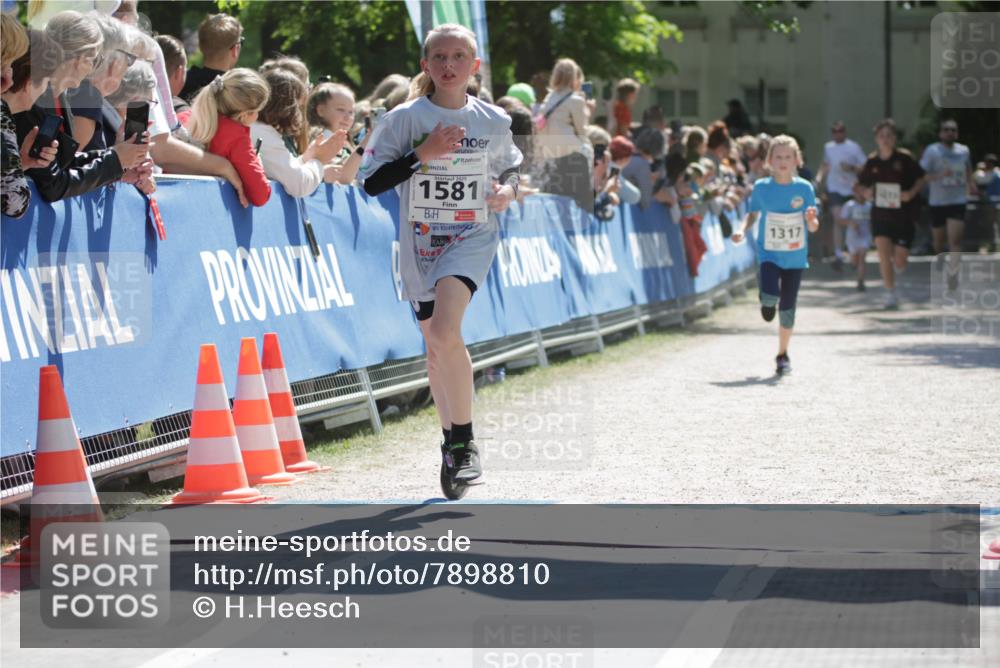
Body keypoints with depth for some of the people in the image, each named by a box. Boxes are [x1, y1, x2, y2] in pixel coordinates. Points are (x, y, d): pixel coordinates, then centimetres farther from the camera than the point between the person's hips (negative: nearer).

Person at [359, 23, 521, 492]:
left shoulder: (494, 122, 2)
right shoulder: (405, 119, -3)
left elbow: (509, 167, 20)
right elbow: (372, 181, -7)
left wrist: (508, 189, -3)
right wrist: (422, 154, -18)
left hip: (472, 238, -2)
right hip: (420, 243, 2)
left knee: (445, 331, -24)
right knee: (434, 345, 12)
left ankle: (464, 441, -14)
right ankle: (451, 440, 31)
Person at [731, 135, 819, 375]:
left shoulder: (804, 188, -6)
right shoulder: (761, 188, -5)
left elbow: (813, 227, -3)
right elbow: (753, 214, 10)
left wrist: (811, 219, -25)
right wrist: (742, 229, -9)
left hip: (795, 256, 1)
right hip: (768, 253, -1)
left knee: (787, 308, 4)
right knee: (770, 295, -26)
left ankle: (782, 354, 23)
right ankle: (767, 302, 14)